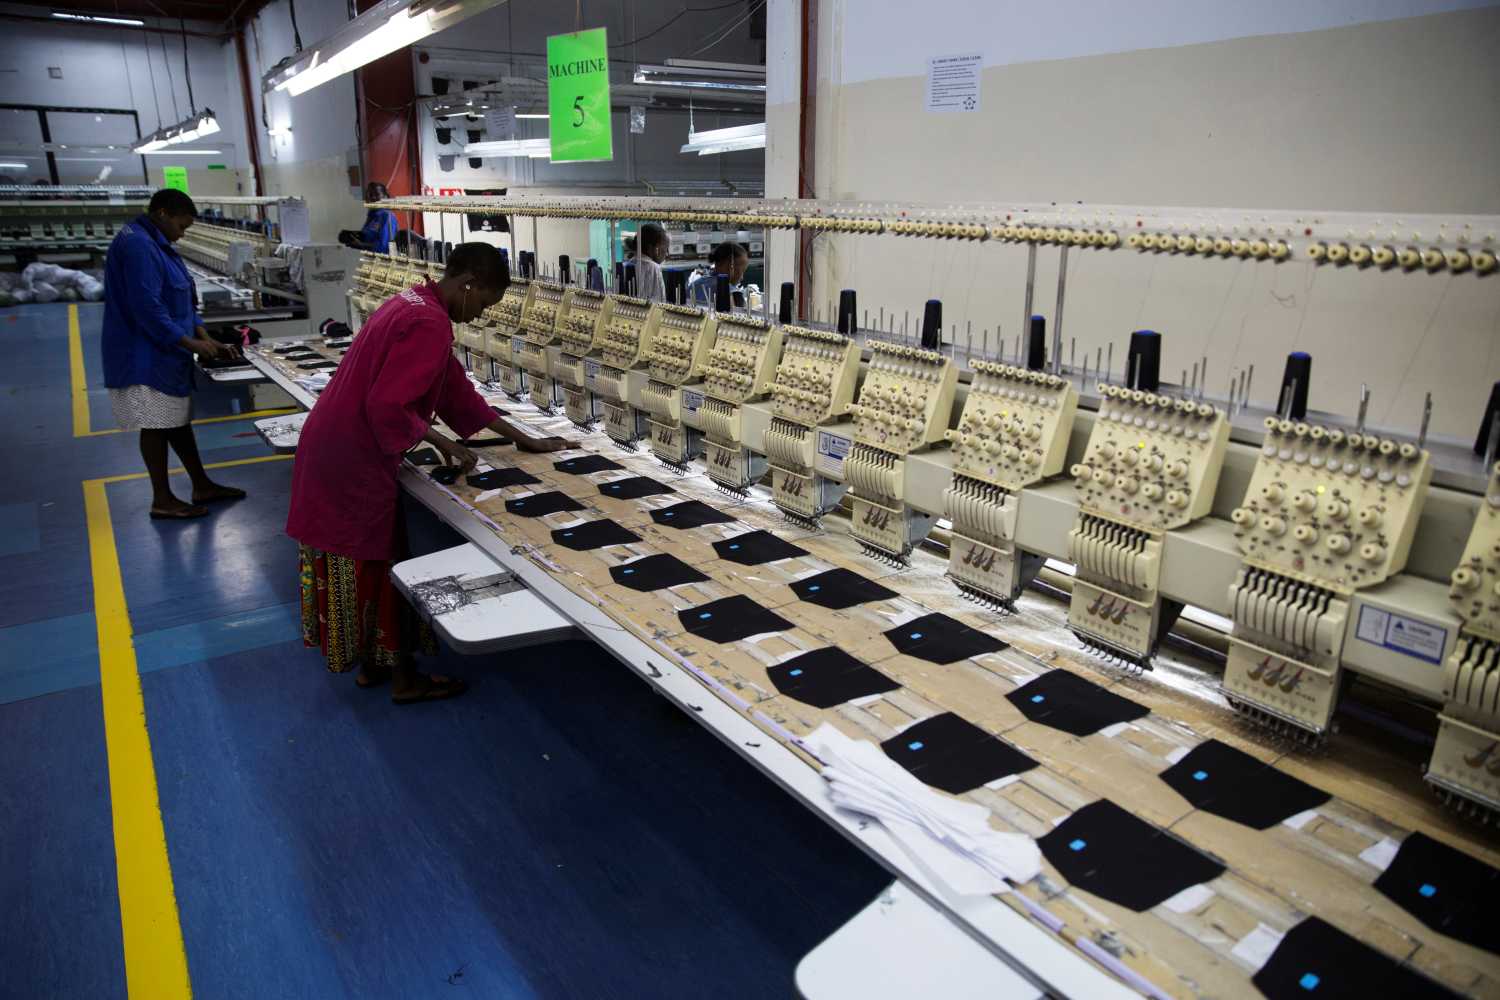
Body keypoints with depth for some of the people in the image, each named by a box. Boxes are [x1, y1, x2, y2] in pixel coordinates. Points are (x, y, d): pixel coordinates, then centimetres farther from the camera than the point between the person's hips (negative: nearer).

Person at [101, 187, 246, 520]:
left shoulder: (156, 244, 14)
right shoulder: (137, 245, -19)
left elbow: (179, 301, 15)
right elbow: (147, 308, -25)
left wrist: (207, 340, 5)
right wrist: (191, 343, -20)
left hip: (165, 353, 10)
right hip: (147, 355, -10)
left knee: (178, 420, 15)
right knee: (156, 426, -2)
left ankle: (202, 486, 23)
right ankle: (162, 500, 8)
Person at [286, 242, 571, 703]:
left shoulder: (412, 303, 12)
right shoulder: (430, 324, -21)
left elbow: (455, 386, 14)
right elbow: (387, 406, -28)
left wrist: (523, 439, 14)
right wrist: (441, 443, -13)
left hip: (333, 448, 10)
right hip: (353, 460, -10)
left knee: (356, 565, 18)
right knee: (380, 566, 3)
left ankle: (370, 663, 32)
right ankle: (405, 678, 18)